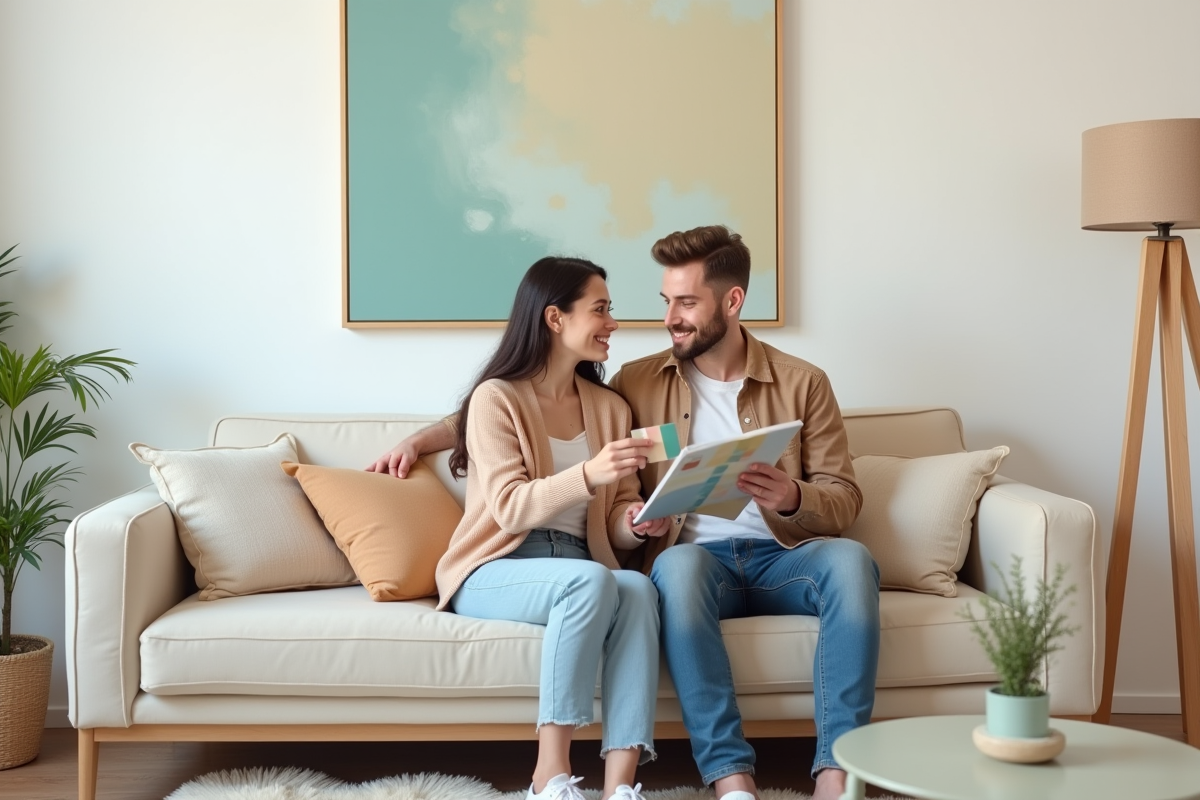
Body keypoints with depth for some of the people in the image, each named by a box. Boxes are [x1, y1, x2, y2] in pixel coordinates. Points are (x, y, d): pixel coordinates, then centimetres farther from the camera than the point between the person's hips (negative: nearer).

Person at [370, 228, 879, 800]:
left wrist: (792, 497, -14)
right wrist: (423, 437, 13)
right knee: (678, 562, -37)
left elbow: (843, 500, 9)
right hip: (697, 558, 0)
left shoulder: (802, 384, 10)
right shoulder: (638, 383, 13)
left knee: (849, 559, -33)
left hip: (782, 557, 1)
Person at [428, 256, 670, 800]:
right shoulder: (496, 398, -4)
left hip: (581, 568, 5)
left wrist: (635, 523, -12)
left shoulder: (610, 407, 14)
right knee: (592, 581, -36)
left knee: (638, 588, -30)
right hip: (496, 570, -4)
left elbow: (615, 519, 12)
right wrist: (588, 475, -31)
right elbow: (511, 508, -15)